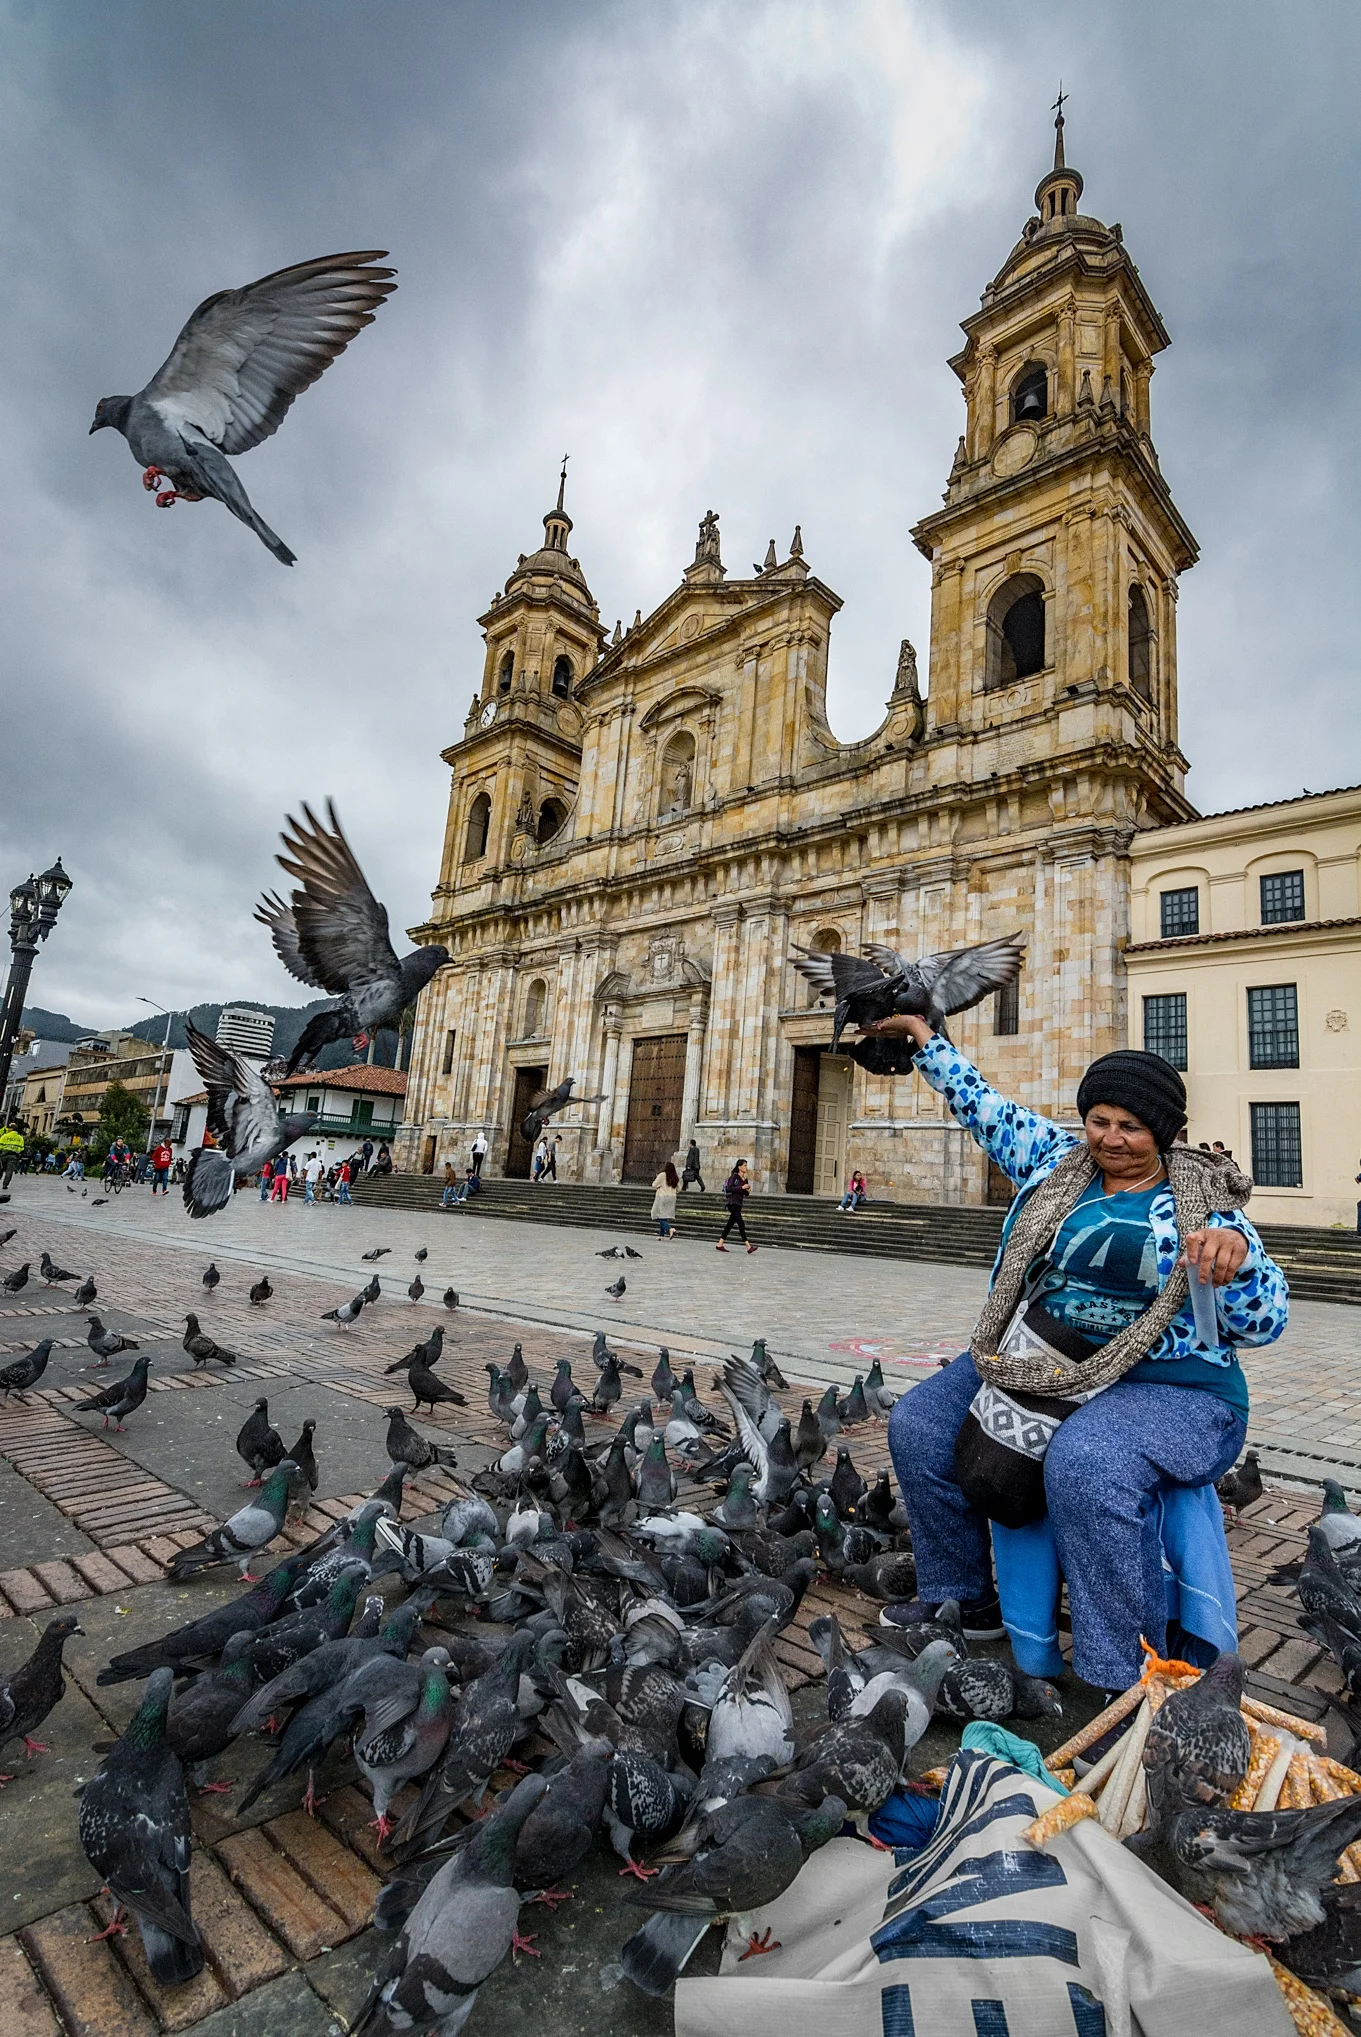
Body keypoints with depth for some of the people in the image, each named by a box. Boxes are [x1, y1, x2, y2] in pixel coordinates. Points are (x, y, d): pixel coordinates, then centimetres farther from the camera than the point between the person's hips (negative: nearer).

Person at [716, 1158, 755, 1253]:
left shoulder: (745, 1179, 12)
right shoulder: (734, 1176, -9)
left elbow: (746, 1194, 20)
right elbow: (729, 1188, -19)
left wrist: (748, 1191, -3)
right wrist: (742, 1187, -21)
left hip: (739, 1203, 8)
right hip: (732, 1203, -8)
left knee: (730, 1224, 10)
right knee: (741, 1224, -12)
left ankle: (720, 1244, 17)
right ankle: (748, 1246, -14)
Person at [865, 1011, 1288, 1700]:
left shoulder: (1204, 1204, -4)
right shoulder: (1057, 1159, 7)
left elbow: (1262, 1322, -9)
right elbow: (985, 1108, 15)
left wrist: (1239, 1254, -30)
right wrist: (926, 1041, 15)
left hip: (1166, 1389, -5)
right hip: (1033, 1366, 6)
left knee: (1085, 1465, -36)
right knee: (918, 1425, -1)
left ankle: (1126, 1682, -16)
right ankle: (964, 1599, 18)